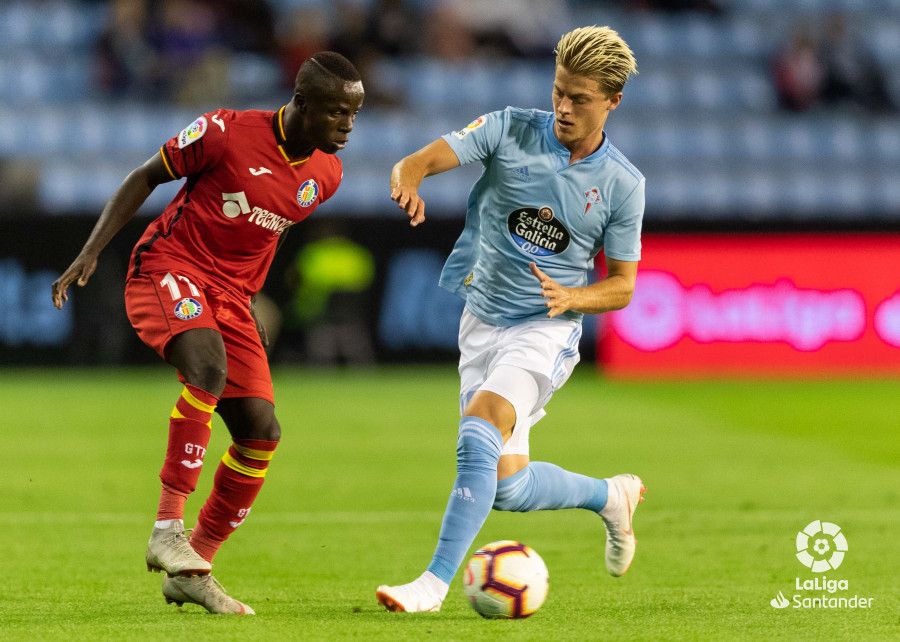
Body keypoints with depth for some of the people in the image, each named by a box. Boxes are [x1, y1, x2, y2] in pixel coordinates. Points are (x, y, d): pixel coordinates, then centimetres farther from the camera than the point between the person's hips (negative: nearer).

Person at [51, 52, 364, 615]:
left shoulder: (326, 175, 3)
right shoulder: (228, 132, -15)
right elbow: (148, 176, -3)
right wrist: (93, 250, -8)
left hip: (229, 295, 7)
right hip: (167, 272, -7)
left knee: (261, 431, -3)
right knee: (209, 364, -35)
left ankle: (191, 572, 9)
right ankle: (169, 525, -32)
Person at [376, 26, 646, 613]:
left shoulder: (622, 184, -5)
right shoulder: (511, 130, -4)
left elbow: (623, 287, 2)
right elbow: (423, 159, -14)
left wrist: (571, 296, -19)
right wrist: (409, 181, -39)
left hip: (547, 329, -4)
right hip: (483, 320, 4)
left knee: (479, 435, -29)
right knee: (508, 487, 3)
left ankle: (433, 584, -25)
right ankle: (611, 495, 33)